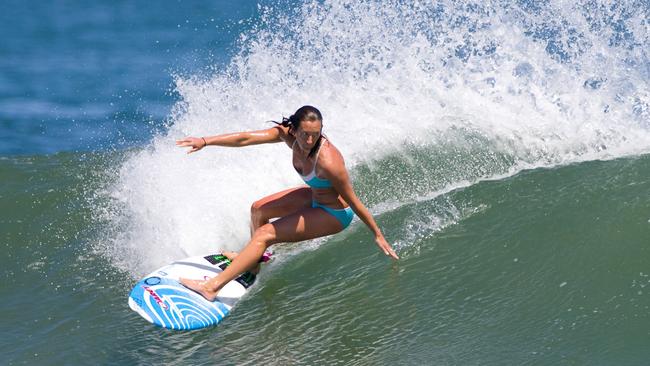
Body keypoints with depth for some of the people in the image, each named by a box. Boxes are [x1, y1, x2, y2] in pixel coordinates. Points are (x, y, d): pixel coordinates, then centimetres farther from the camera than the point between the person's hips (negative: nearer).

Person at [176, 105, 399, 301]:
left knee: (264, 235, -12)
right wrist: (205, 141, -29)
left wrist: (378, 235, -17)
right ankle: (256, 259, 48)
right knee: (258, 210, 20)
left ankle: (212, 287, -9)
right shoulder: (288, 134, -19)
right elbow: (246, 138, -20)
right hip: (315, 196, 8)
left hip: (335, 213, -8)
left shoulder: (328, 162, -37)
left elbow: (352, 201, -27)